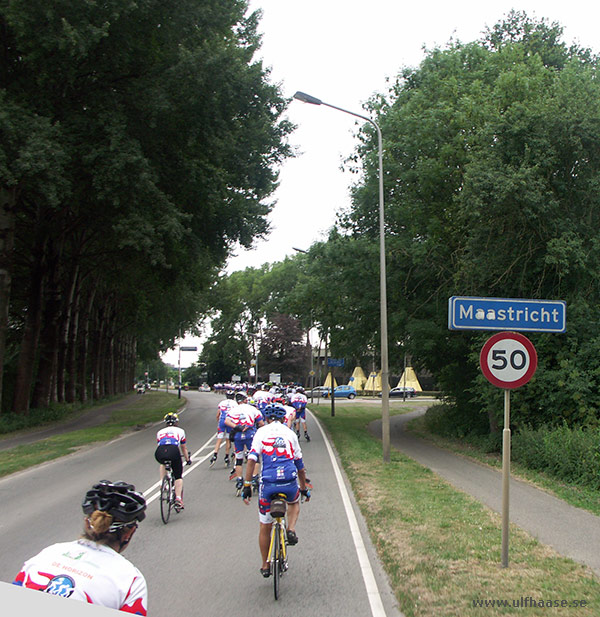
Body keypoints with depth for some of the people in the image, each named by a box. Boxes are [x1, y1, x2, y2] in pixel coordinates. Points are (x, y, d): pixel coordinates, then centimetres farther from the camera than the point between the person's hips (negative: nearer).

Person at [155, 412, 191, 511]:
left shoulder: (160, 432, 33)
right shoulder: (180, 431, 30)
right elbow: (184, 448, 38)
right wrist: (188, 459, 54)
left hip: (159, 453, 2)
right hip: (173, 452, -2)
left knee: (163, 464, 38)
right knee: (178, 477, 14)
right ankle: (178, 499, 3)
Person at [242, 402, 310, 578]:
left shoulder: (261, 432, 9)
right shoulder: (290, 433, 14)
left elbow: (252, 460, -4)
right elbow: (300, 466, 19)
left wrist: (247, 485, -2)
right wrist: (304, 488, 30)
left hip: (268, 484, -1)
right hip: (290, 483, 1)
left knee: (265, 527, 16)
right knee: (294, 502, 37)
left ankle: (265, 566, 25)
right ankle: (291, 530, 12)